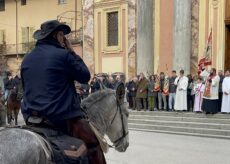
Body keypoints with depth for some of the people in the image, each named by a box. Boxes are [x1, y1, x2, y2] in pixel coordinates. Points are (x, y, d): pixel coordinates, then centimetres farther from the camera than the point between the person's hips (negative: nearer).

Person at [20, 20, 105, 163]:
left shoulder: (27, 59, 10)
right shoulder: (63, 54, -10)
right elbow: (85, 76, -1)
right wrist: (72, 52, 6)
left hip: (31, 118, 7)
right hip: (63, 118, -7)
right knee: (94, 147, 5)